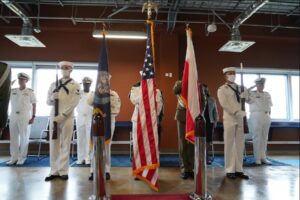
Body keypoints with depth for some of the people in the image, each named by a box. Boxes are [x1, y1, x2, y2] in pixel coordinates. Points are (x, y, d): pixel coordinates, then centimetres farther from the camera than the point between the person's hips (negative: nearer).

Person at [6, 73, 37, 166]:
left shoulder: (30, 92, 0)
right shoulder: (12, 91, 10)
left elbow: (34, 105, 0)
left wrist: (33, 116, -6)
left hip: (25, 116, -4)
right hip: (13, 116, 4)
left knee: (24, 138, 2)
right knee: (13, 137, 8)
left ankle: (21, 158, 10)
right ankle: (13, 158, 17)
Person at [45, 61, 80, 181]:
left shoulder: (75, 85, 2)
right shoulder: (53, 84, 16)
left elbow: (73, 103, -8)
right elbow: (48, 101, 14)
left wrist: (61, 116, -15)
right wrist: (52, 98, -10)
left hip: (67, 118, -4)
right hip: (53, 116, 4)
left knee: (65, 144, 0)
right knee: (54, 144, 6)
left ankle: (63, 171, 8)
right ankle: (54, 171, 15)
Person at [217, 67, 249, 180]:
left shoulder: (239, 88, 16)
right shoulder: (222, 89, 1)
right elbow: (224, 104, -12)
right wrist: (237, 112, -21)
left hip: (241, 119, 5)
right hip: (229, 119, -5)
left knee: (240, 144, 6)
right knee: (229, 145, -1)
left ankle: (238, 169, 15)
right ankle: (230, 170, 6)